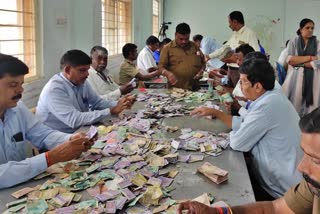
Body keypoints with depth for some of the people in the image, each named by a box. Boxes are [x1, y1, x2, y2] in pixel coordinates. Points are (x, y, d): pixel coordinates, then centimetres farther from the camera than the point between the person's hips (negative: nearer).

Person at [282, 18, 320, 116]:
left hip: (312, 79, 0)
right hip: (295, 78, 0)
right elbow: (290, 60, -6)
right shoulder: (293, 42, 8)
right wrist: (310, 57, -7)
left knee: (310, 106, -3)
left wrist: (297, 61, -8)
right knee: (293, 105, -3)